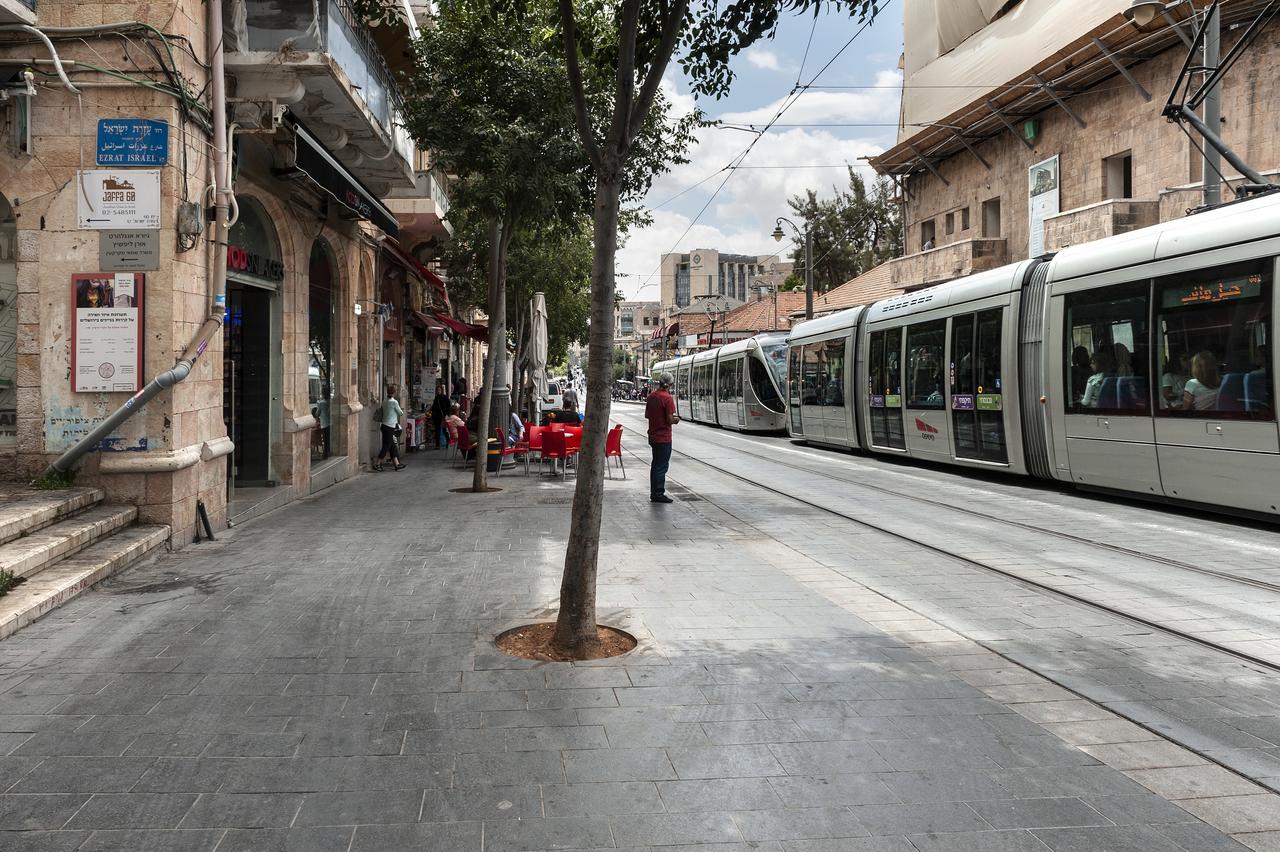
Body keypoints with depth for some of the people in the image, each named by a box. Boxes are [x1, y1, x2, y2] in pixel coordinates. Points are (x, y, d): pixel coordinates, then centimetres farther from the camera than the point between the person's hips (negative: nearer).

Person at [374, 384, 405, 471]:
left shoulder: (385, 402, 9)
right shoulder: (394, 402, -13)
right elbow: (401, 413, -4)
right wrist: (402, 411, 19)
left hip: (385, 425, 8)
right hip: (389, 427, -8)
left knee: (393, 446, 11)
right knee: (386, 447, -2)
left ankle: (397, 464, 15)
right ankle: (377, 464, 0)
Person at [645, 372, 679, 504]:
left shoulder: (651, 396, 6)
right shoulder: (667, 398, -18)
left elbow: (647, 415, 13)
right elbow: (670, 420, -21)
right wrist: (676, 419, -1)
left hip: (653, 436, 8)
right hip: (663, 437, -8)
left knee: (656, 464, 16)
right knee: (661, 466, -1)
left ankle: (654, 493, 22)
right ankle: (658, 494, 2)